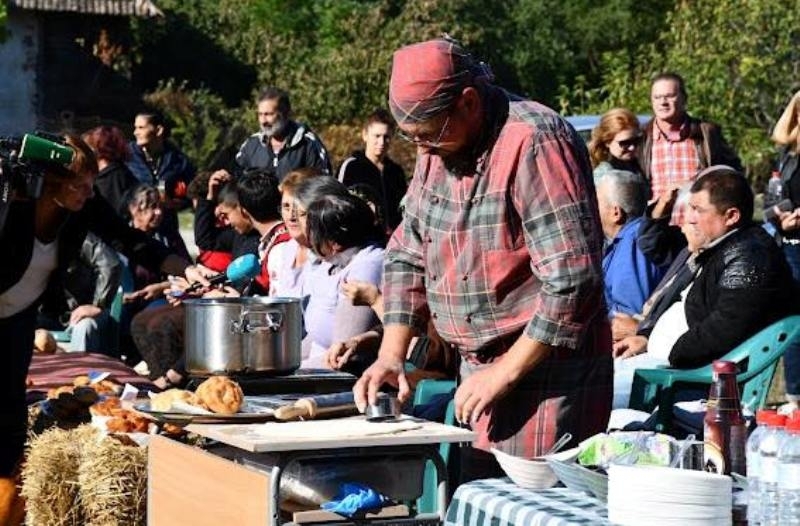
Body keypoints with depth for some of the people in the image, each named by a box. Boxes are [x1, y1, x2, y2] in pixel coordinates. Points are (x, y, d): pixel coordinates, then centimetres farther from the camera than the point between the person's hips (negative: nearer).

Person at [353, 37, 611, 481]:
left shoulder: (534, 143, -18)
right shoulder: (436, 149, 9)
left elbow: (571, 281, -22)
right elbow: (407, 256, 17)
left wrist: (505, 372, -17)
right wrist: (391, 354, 6)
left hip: (546, 372, -8)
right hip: (480, 371, 8)